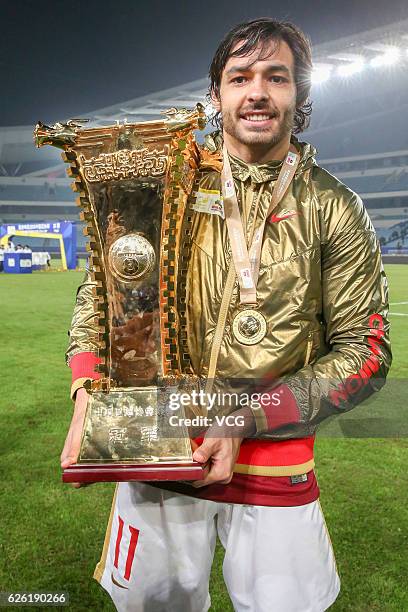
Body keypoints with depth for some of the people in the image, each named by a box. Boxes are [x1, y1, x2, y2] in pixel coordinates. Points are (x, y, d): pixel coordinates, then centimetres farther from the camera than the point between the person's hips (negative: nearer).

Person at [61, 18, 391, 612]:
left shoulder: (334, 209, -4)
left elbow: (365, 351, -6)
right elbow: (101, 290, 4)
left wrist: (245, 420, -15)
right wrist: (89, 396, -11)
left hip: (276, 461, 0)